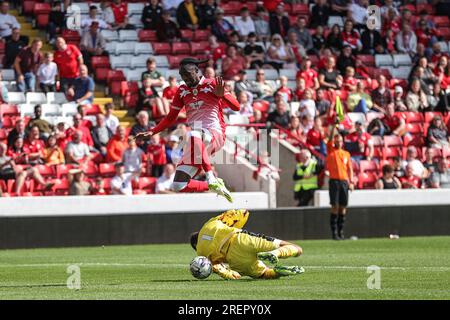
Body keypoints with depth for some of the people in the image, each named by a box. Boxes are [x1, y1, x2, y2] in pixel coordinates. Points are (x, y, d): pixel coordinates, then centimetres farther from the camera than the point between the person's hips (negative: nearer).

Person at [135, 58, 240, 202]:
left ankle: (211, 178, -39)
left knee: (193, 135, -43)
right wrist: (152, 132, 10)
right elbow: (171, 118, 24)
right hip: (196, 144, 6)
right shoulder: (182, 91, 17)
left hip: (214, 134, -6)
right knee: (179, 186, -9)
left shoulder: (212, 85, 2)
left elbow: (236, 107, -6)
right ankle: (214, 186, 12)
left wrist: (222, 95, -25)